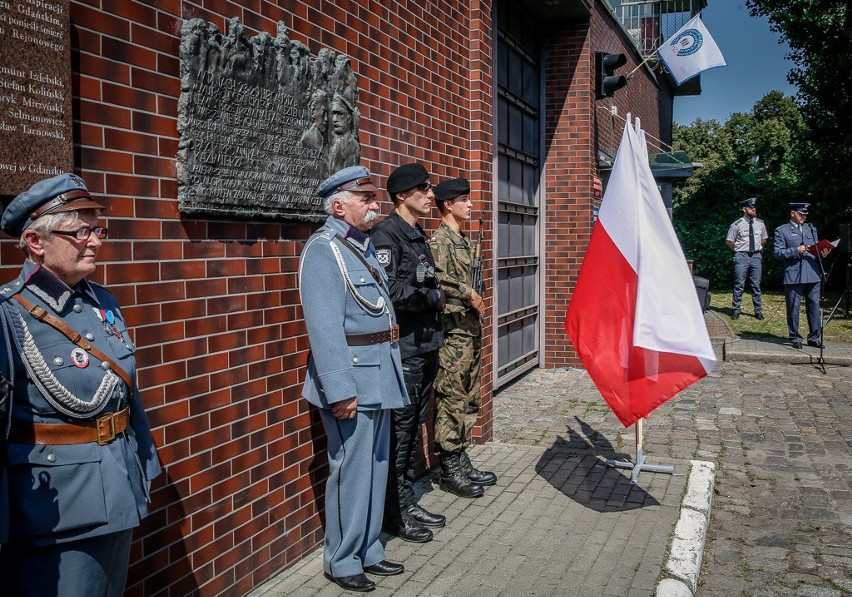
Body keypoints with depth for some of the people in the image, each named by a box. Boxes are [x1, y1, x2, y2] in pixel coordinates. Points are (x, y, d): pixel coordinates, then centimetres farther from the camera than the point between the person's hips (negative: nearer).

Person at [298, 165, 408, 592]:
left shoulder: (365, 245, 14)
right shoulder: (323, 250, -12)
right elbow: (325, 328, -19)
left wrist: (386, 374, 12)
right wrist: (341, 390, -22)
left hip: (380, 374, 9)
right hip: (351, 375, -9)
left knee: (375, 466, 16)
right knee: (352, 470, 0)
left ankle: (368, 550, 29)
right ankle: (341, 561, 17)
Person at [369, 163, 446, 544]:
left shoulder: (419, 237, 16)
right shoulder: (386, 235, -13)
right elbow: (388, 292, -23)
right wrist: (434, 297, -10)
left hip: (426, 346, 9)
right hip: (403, 349, -9)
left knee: (414, 427, 15)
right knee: (398, 430, 0)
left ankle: (407, 502, 27)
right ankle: (394, 512, 12)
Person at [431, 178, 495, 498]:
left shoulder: (464, 241, 19)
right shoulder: (440, 238, -10)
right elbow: (438, 279, -23)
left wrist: (475, 303, 17)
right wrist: (469, 294, -16)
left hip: (471, 329, 10)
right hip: (452, 330, -10)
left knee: (469, 399, 13)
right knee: (451, 400, -5)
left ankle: (461, 460, 22)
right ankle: (449, 469, 3)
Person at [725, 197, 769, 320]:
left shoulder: (760, 224, 6)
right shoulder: (737, 225, -7)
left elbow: (764, 239, 20)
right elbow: (729, 242, 2)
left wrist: (757, 247, 10)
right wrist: (739, 250, 1)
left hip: (756, 256, 3)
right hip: (742, 256, -3)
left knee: (756, 285, 9)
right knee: (739, 285, 0)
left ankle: (758, 311, 16)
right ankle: (735, 310, 8)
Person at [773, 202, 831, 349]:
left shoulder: (811, 229, 20)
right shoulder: (782, 231, 4)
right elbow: (778, 253, -3)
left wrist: (822, 253, 1)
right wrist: (796, 251, -15)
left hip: (812, 275, 4)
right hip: (793, 275, -4)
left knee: (814, 306, 4)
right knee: (793, 308, 0)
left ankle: (814, 338, 13)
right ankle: (795, 339, 10)